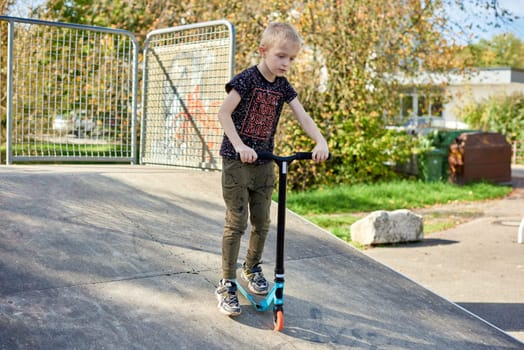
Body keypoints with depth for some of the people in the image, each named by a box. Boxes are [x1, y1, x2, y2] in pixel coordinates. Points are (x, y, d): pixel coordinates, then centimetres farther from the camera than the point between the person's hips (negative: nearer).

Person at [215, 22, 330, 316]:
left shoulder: (283, 87, 5)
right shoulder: (247, 79, -12)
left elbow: (303, 116, -1)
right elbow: (224, 112, -16)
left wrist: (321, 142, -17)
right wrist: (239, 146, -24)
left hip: (264, 162, 6)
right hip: (237, 160, -5)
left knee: (262, 222, 12)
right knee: (236, 223, -5)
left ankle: (253, 268, 35)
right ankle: (227, 285, 5)